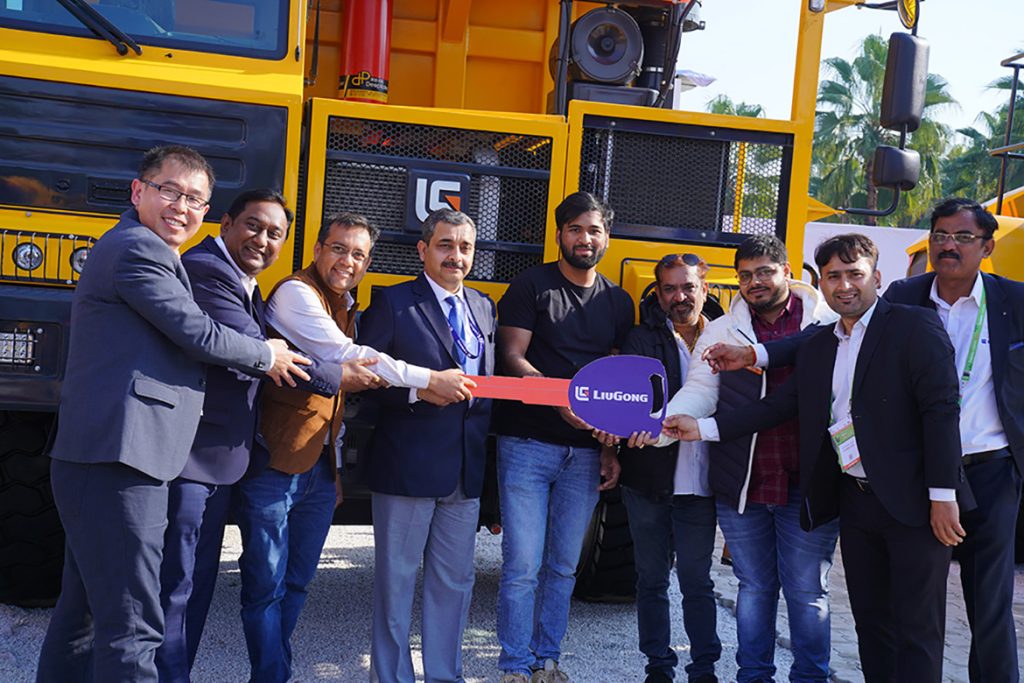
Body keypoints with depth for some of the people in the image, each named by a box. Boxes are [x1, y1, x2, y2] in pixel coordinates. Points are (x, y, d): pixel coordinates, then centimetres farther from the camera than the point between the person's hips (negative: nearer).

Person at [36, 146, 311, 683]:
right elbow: (198, 334, -11)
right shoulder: (137, 248, -10)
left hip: (92, 462, 11)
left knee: (83, 612, 19)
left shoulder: (132, 249, 24)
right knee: (131, 626, -10)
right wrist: (267, 356, 6)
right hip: (118, 463, -11)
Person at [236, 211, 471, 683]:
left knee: (296, 581, 14)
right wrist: (431, 380, -16)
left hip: (320, 467, 8)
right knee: (267, 585, -2)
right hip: (274, 465, -8)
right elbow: (347, 357, -18)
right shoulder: (295, 293, -10)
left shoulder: (345, 307, 15)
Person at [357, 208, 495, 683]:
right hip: (406, 465, -5)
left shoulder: (483, 307, 13)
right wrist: (418, 391, -22)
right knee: (396, 581, 6)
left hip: (467, 472, 5)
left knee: (455, 581, 14)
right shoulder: (392, 303, -4)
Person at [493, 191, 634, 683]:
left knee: (563, 566, 12)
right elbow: (512, 357, -8)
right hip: (528, 444, -4)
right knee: (523, 566, -3)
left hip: (585, 452, 4)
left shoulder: (619, 302, 11)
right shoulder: (531, 286, -1)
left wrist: (612, 448, 6)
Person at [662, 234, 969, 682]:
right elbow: (779, 405, 10)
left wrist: (942, 496, -18)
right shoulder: (817, 348, 13)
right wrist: (704, 428, 2)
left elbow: (941, 410, -13)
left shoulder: (914, 327, -7)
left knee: (916, 628, 0)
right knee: (870, 621, 14)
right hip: (855, 501, 7)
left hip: (911, 502, -6)